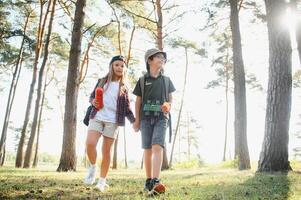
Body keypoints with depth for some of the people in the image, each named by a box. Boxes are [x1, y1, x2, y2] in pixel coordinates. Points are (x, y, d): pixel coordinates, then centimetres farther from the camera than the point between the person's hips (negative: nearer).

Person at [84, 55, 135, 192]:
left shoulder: (124, 88, 10)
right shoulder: (102, 81, 13)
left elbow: (126, 108, 8)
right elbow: (92, 96, 17)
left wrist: (134, 121, -6)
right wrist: (93, 101, -6)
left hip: (112, 120, 0)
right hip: (97, 117, 1)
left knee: (106, 150, 0)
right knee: (90, 144, -19)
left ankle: (102, 181, 10)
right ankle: (93, 167, 9)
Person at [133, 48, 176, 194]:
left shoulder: (166, 80, 13)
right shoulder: (142, 80, 9)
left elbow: (170, 98, 16)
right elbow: (138, 101, 9)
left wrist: (168, 106, -7)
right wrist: (137, 120, 4)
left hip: (161, 118, 0)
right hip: (146, 118, 0)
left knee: (157, 147, -17)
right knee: (147, 149, 3)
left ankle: (155, 182, -25)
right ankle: (148, 181, 16)